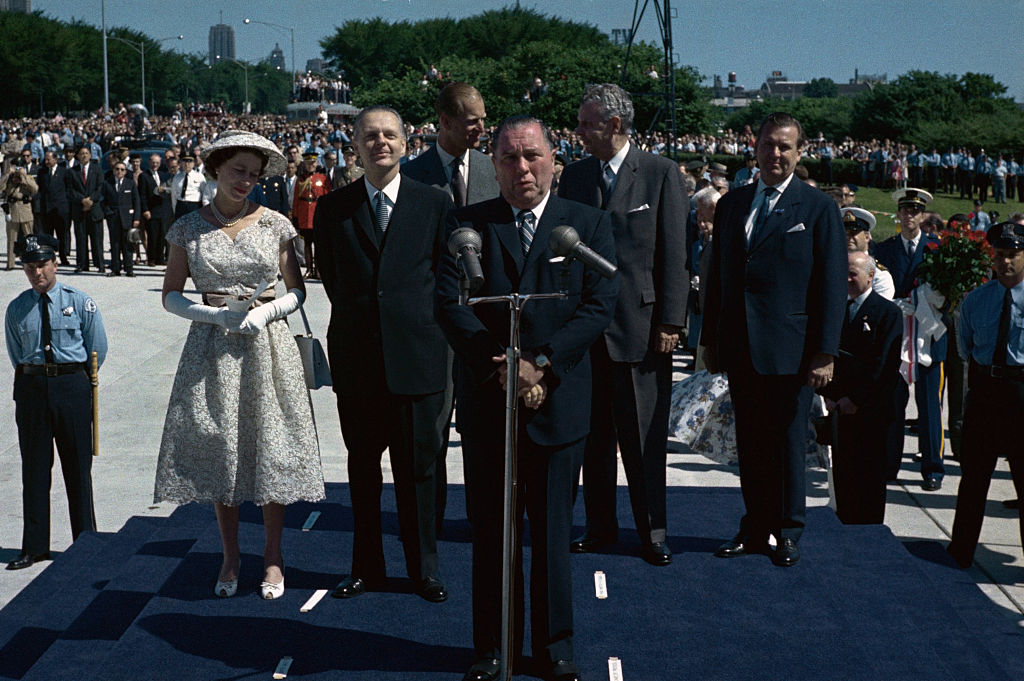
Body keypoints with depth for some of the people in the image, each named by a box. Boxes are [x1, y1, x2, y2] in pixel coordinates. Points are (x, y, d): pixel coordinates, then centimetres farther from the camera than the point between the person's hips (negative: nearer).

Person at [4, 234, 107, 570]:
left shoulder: (79, 302, -1)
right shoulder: (16, 309, 5)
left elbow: (98, 348, 5)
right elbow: (15, 356, 15)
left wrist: (76, 379, 8)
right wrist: (33, 377, 10)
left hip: (73, 384, -2)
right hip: (31, 387, 2)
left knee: (78, 466, 4)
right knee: (34, 467, 6)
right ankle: (34, 547, 14)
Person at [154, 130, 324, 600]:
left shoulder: (274, 225, 2)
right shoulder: (189, 228, 3)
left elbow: (297, 291, 7)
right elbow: (171, 296, 5)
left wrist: (267, 312, -12)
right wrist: (217, 314, -11)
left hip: (268, 348, 0)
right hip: (212, 349, 1)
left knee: (270, 450, 2)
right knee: (218, 451, 5)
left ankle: (273, 557, 17)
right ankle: (230, 556, 21)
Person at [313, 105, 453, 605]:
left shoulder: (435, 203, 2)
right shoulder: (333, 208, 5)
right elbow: (330, 278, 12)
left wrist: (422, 323, 2)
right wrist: (358, 317, 8)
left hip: (417, 355, -1)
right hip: (356, 356, 2)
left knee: (418, 466, 6)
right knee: (362, 466, 12)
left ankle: (423, 568, 20)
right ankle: (366, 566, 25)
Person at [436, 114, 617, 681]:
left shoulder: (590, 225, 4)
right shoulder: (466, 224, 4)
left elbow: (600, 305, -6)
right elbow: (448, 303, -6)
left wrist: (542, 364, -16)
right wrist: (502, 365, -17)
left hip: (557, 399, 0)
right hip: (485, 402, 1)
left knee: (552, 532, 9)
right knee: (491, 532, 9)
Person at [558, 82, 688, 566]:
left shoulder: (660, 173, -2)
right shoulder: (574, 175, 9)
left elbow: (674, 253, -4)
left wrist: (670, 323, -9)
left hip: (640, 326, -4)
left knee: (644, 436, 3)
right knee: (593, 434, 10)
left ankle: (652, 530, 16)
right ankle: (599, 526, 22)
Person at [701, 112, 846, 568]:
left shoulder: (819, 208, 0)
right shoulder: (731, 205, 12)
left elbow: (832, 285, -4)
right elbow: (717, 277, 15)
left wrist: (825, 352, -9)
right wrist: (710, 339, 12)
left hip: (790, 352, -4)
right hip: (740, 350, 4)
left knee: (789, 444, 5)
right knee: (750, 445, 10)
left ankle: (787, 534, 18)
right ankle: (755, 529, 22)